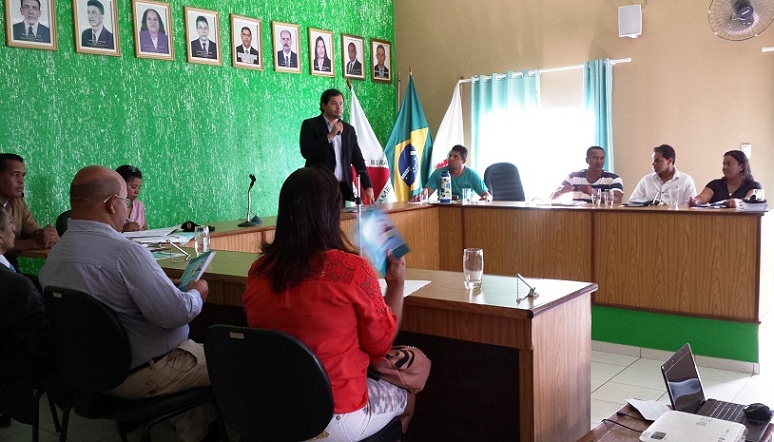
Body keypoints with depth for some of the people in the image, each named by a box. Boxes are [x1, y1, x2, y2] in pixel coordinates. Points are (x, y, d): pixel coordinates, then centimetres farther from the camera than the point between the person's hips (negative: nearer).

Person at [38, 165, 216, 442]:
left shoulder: (55, 253, -2)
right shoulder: (125, 252, -29)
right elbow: (176, 313, -28)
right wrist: (197, 294, -7)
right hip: (141, 376, -8)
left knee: (195, 349, 29)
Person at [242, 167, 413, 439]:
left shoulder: (258, 271, -7)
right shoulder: (352, 269, -21)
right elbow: (381, 344, -7)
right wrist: (397, 283, 5)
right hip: (335, 419, -5)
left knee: (382, 380, 31)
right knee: (405, 395, 27)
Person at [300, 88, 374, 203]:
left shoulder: (349, 129, 14)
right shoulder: (310, 125, 2)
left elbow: (358, 160, 11)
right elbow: (306, 152, -12)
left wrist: (368, 186, 0)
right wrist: (330, 135, -14)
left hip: (343, 188, 4)